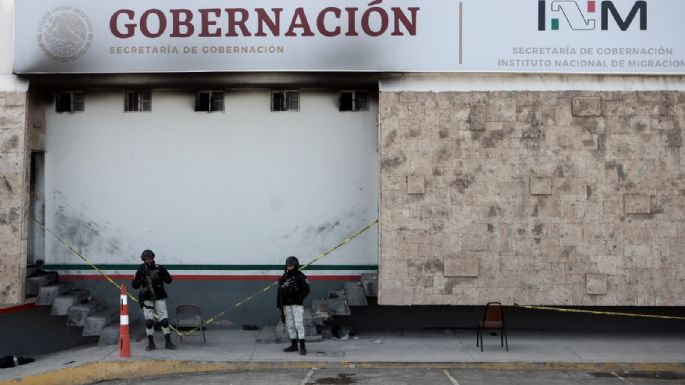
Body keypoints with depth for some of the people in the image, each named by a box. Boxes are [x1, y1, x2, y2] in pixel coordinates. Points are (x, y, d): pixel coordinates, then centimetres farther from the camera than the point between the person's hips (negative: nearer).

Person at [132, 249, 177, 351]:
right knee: (149, 321, 1)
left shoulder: (160, 268, -3)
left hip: (159, 297, 0)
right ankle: (151, 343, 11)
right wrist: (141, 280, -17)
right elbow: (134, 285, 0)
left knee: (164, 320, -4)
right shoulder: (141, 271, -1)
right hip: (147, 299, 1)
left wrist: (162, 273, -16)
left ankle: (168, 342, 4)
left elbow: (169, 280, -1)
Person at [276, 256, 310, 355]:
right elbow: (280, 292, 13)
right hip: (287, 305, 6)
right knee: (290, 325, 9)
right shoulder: (284, 277, 11)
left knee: (299, 324, -11)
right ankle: (294, 345, 17)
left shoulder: (300, 276, -4)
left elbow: (306, 290, -6)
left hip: (297, 305, -6)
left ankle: (302, 346, -11)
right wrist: (280, 305, 7)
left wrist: (298, 298, -18)